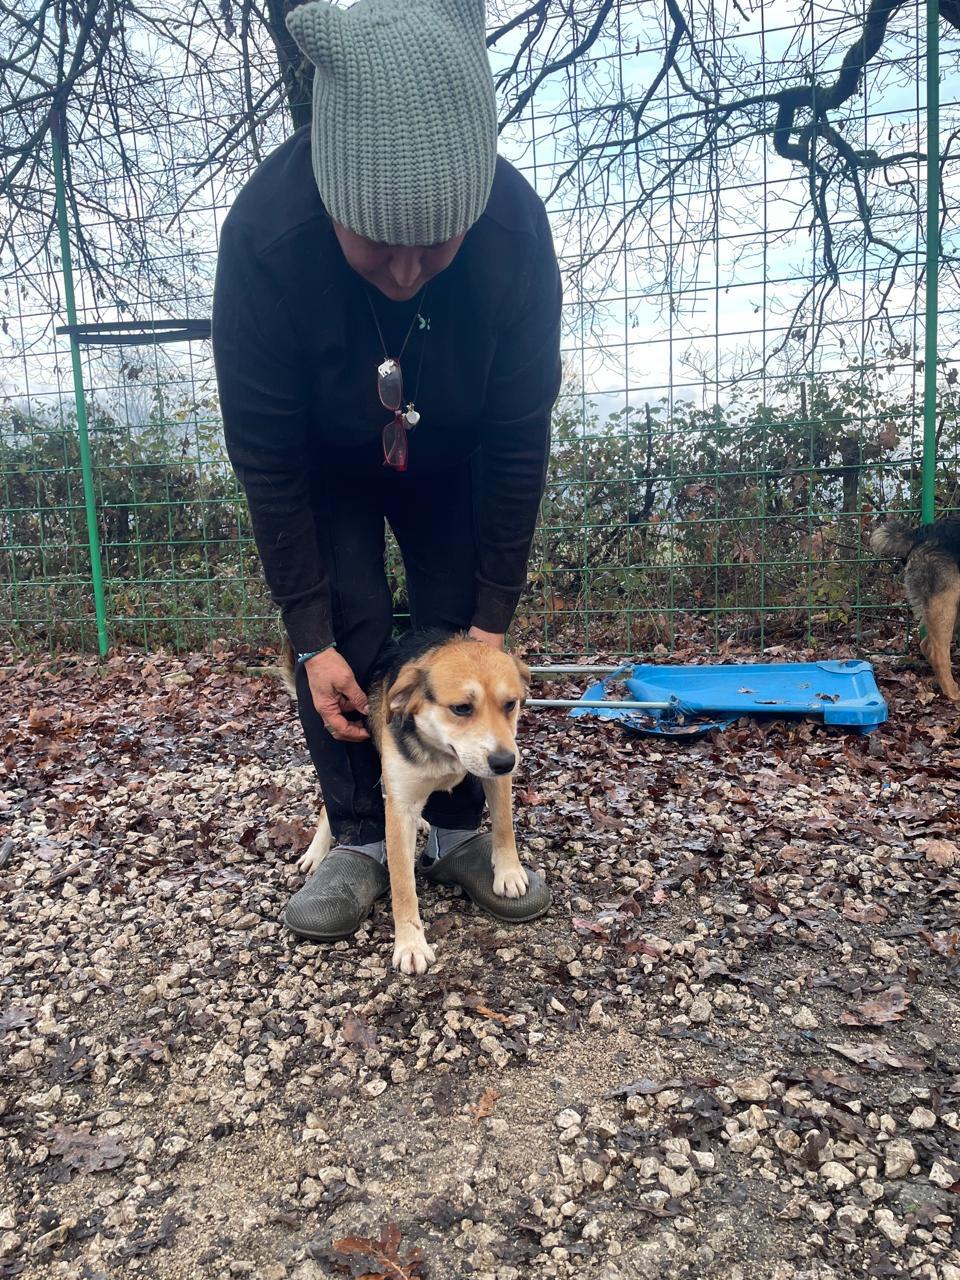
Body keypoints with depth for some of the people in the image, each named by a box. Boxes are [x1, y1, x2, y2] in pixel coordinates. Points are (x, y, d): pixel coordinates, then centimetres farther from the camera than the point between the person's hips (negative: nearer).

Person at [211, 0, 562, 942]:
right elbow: (266, 456, -27)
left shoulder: (517, 231, -31)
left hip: (451, 457, 1)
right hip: (324, 461, -1)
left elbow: (520, 438, -22)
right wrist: (310, 641, -25)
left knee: (459, 624, -6)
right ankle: (359, 841, 3)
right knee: (347, 625, -13)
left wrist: (495, 616, -20)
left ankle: (457, 829, 9)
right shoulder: (264, 235, -35)